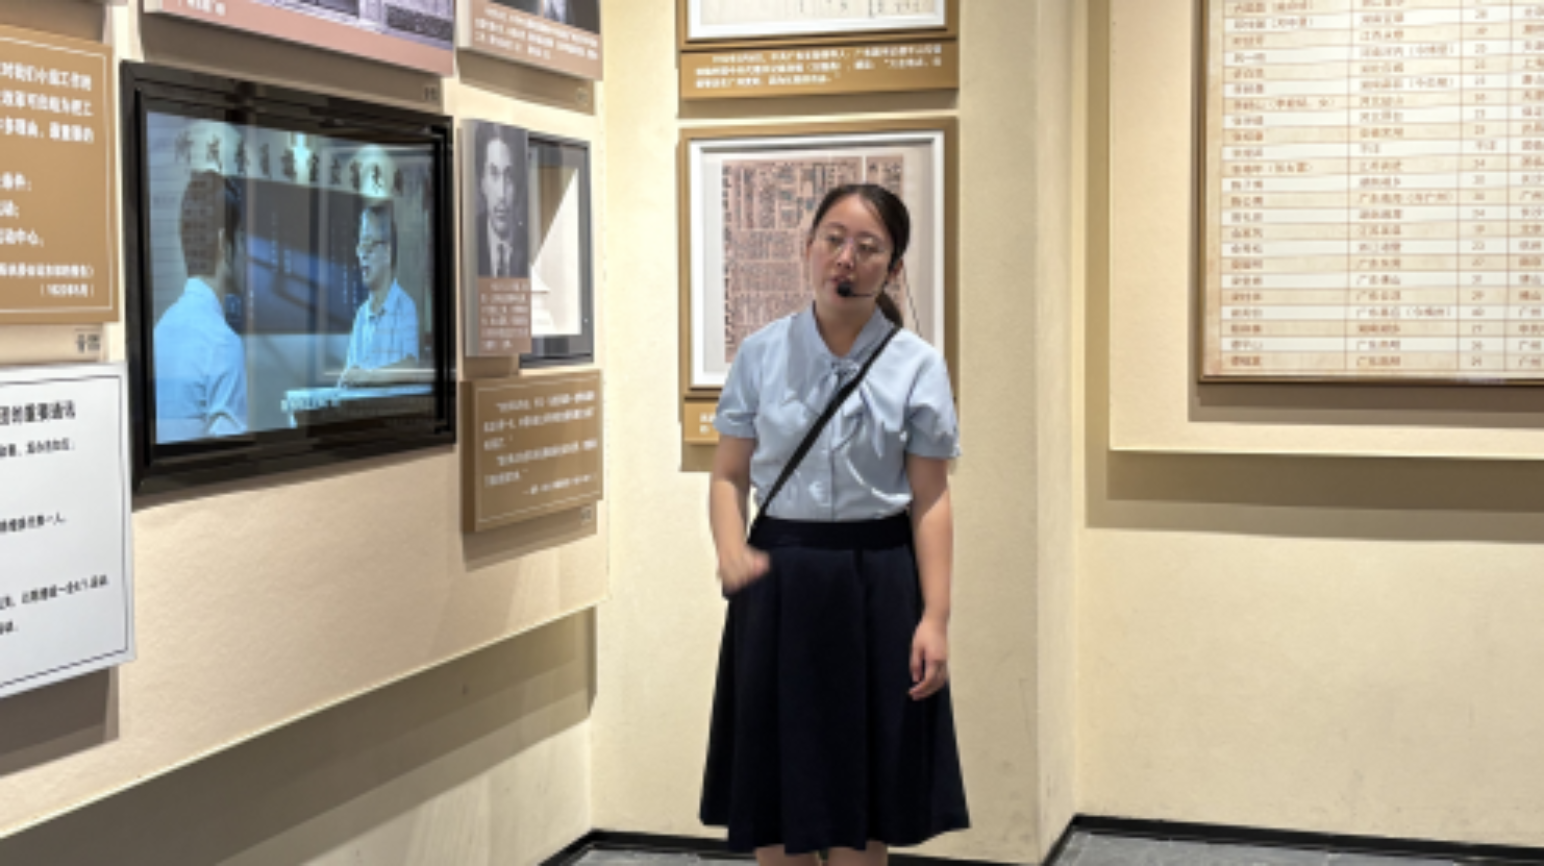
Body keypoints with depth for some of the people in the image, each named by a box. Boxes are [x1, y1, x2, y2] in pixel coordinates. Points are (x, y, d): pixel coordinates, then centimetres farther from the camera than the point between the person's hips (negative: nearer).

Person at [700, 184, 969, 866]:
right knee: (774, 809, 8)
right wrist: (732, 554, -15)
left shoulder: (917, 367, -3)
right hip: (780, 582, 1)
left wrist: (935, 618, -10)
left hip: (876, 585, -1)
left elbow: (930, 501, -4)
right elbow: (729, 474, 4)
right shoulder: (761, 355, 1)